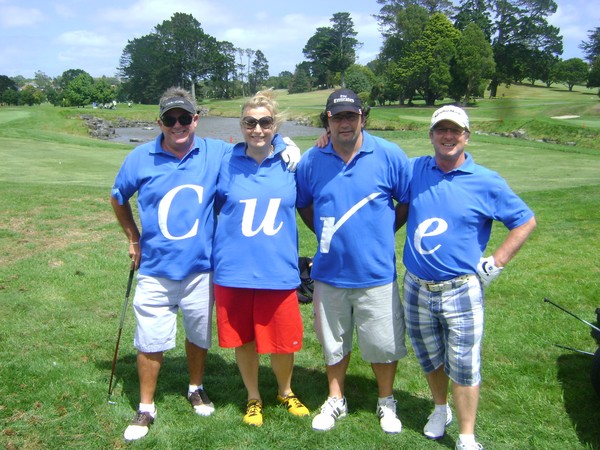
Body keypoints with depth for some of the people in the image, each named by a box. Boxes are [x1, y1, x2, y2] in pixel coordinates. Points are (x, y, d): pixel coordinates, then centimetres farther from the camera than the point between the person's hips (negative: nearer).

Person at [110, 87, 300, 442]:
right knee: (150, 342, 7)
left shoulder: (218, 154, -6)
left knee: (199, 335, 18)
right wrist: (134, 240, 12)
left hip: (201, 268, 1)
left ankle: (197, 388, 44)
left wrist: (287, 149, -17)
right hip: (155, 270, 0)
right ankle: (146, 408, 27)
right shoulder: (141, 159, -5)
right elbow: (118, 199, 12)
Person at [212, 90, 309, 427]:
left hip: (278, 270, 0)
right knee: (243, 339, 13)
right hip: (235, 270, 0)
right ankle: (253, 398, 38)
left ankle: (286, 392, 39)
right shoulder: (227, 164, -1)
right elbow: (212, 208, 12)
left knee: (282, 340, 9)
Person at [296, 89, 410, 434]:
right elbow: (303, 205, 12)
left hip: (376, 272, -2)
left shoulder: (389, 155, -9)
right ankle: (336, 400, 38)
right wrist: (326, 234, 5)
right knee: (333, 341, 18)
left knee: (383, 342, 10)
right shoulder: (311, 160, -3)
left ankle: (386, 401, 34)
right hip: (329, 272, 2)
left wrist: (383, 231, 2)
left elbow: (409, 201, 2)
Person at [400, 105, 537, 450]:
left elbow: (526, 221, 3)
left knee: (464, 365, 2)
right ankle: (441, 409, 42)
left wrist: (497, 263, -4)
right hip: (417, 288, 3)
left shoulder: (487, 182, -6)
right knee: (429, 357, 19)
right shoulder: (414, 170, 1)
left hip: (461, 291, -3)